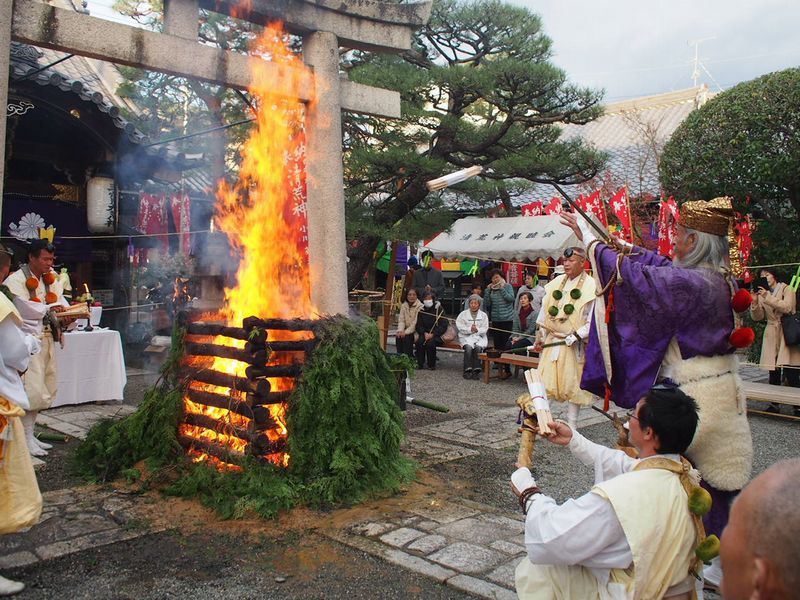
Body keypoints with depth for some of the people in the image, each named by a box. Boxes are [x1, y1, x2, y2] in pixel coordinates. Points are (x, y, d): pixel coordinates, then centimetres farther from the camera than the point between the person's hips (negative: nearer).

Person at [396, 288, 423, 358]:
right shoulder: (404, 305, 6)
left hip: (416, 330, -5)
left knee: (406, 337, -28)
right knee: (399, 336, -22)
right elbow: (401, 320, 3)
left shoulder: (420, 306, -14)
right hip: (407, 330, 5)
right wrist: (400, 330, -16)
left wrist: (406, 332, -23)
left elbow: (416, 323, -19)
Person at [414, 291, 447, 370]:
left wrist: (432, 334, -20)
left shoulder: (439, 309, -6)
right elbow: (419, 325, 7)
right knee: (419, 341, -27)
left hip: (437, 334, -4)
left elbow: (443, 326, -10)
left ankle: (431, 365, -14)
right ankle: (420, 364, -15)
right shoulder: (421, 310, 7)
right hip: (425, 333, 4)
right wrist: (424, 333, -13)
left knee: (430, 342, -32)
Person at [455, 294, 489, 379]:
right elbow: (459, 326, 0)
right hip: (466, 337, -1)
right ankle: (467, 370, -29)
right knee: (468, 347, -32)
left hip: (479, 337, 1)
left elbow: (485, 329, 6)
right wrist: (470, 329, -13)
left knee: (478, 347, -31)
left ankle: (476, 370, -27)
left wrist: (477, 330, -14)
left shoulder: (483, 315, 14)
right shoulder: (463, 314, 11)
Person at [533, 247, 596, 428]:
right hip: (551, 342, 4)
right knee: (544, 382, 5)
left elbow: (592, 322, -12)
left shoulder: (590, 287, -9)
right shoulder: (556, 283, 8)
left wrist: (574, 337, -18)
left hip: (573, 346, -4)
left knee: (573, 385, 5)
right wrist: (539, 337, 10)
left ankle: (572, 426, 17)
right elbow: (545, 312, 13)